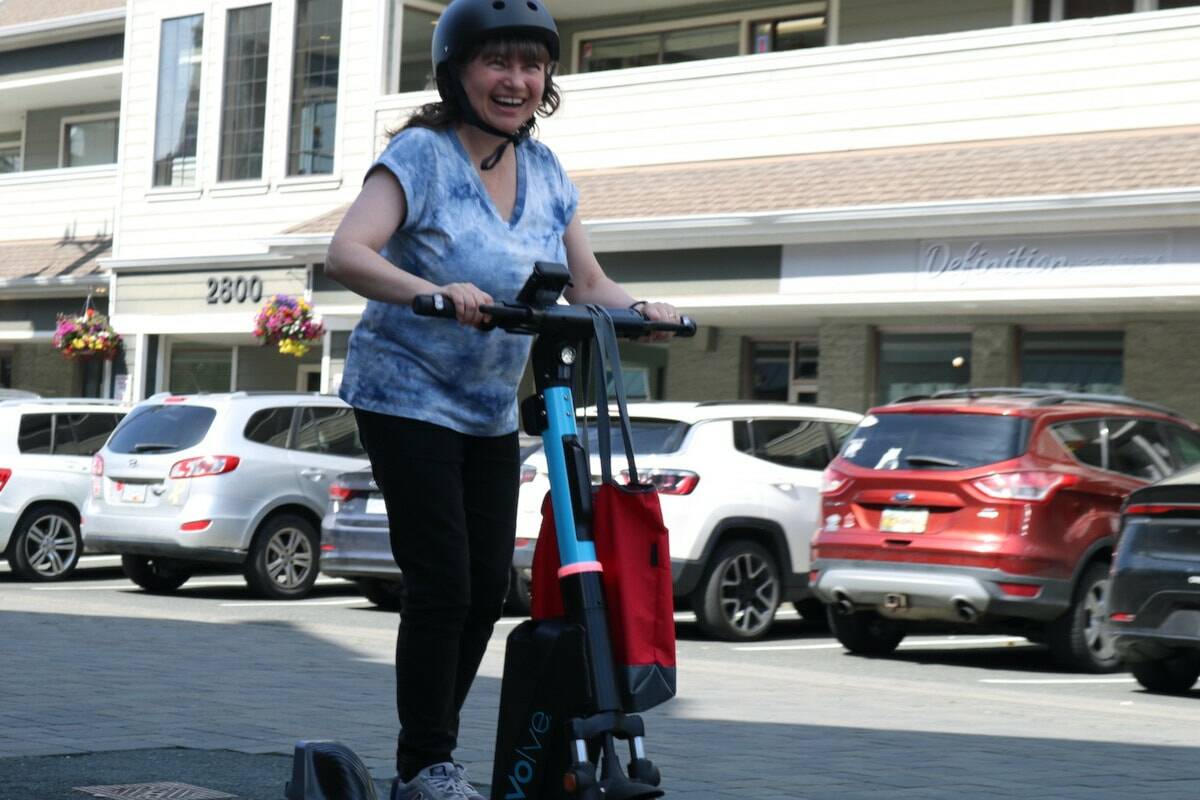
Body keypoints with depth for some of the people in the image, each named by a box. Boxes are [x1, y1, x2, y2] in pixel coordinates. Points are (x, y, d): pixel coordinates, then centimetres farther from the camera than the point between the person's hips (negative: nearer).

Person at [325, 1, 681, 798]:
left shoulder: (544, 171, 4)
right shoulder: (423, 154, -14)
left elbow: (590, 285, 5)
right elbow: (347, 254, -28)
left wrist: (638, 308, -17)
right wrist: (436, 292, -44)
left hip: (492, 409, 6)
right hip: (409, 397, -6)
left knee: (489, 587, 6)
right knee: (442, 584, -9)